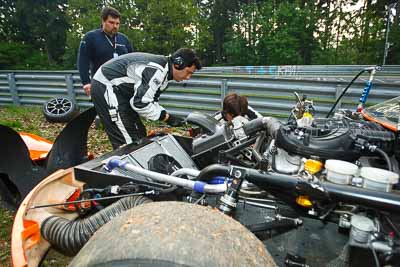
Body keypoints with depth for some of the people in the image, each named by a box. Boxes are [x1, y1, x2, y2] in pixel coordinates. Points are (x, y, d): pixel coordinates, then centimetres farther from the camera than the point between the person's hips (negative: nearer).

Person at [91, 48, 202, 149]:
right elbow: (140, 103, -28)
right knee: (127, 142, -12)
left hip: (117, 90, 10)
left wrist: (170, 117, -3)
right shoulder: (158, 70, -24)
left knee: (139, 134, 13)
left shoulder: (163, 72, 8)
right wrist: (167, 118, -20)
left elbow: (150, 101, 8)